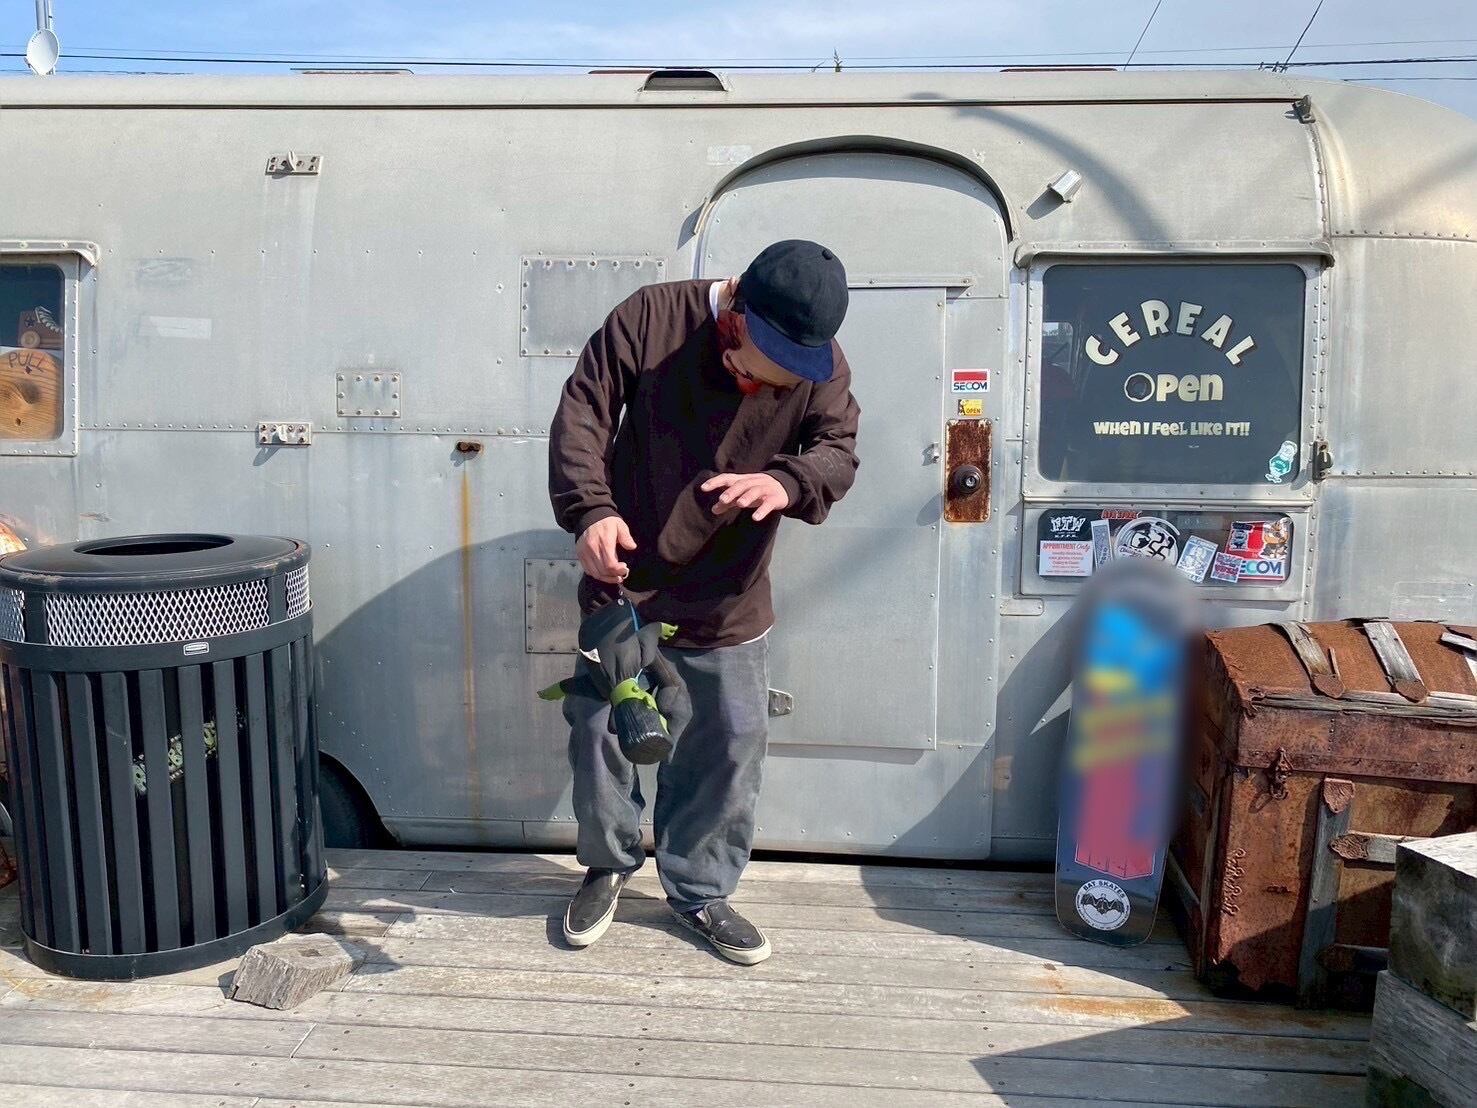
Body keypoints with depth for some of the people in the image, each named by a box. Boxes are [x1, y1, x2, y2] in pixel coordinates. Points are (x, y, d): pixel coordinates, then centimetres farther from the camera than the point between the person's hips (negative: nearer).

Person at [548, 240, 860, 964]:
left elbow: (838, 450, -12)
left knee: (735, 741, 5)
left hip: (729, 598, 2)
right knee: (597, 726, 5)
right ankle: (608, 865, 33)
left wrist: (787, 482, -36)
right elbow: (581, 413, -15)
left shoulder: (820, 365, -7)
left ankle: (700, 891, 27)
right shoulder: (652, 318, -14)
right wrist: (591, 510, -31)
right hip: (624, 578, -1)